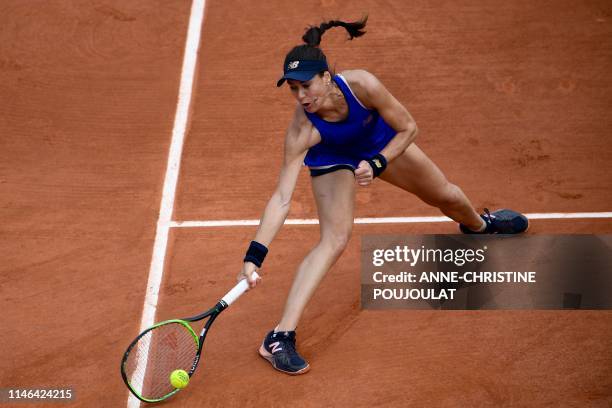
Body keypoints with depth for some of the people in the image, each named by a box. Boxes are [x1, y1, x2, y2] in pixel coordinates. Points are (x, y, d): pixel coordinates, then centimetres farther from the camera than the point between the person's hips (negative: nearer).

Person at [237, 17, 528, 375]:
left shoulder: (363, 85, -40)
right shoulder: (301, 129, -39)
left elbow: (408, 128, -23)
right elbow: (282, 199, -39)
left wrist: (377, 164, -36)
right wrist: (254, 257, -46)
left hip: (384, 144, 3)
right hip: (334, 160, -3)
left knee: (445, 196, 20)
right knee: (335, 239, -24)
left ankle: (479, 224, 60)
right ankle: (281, 337, -25)